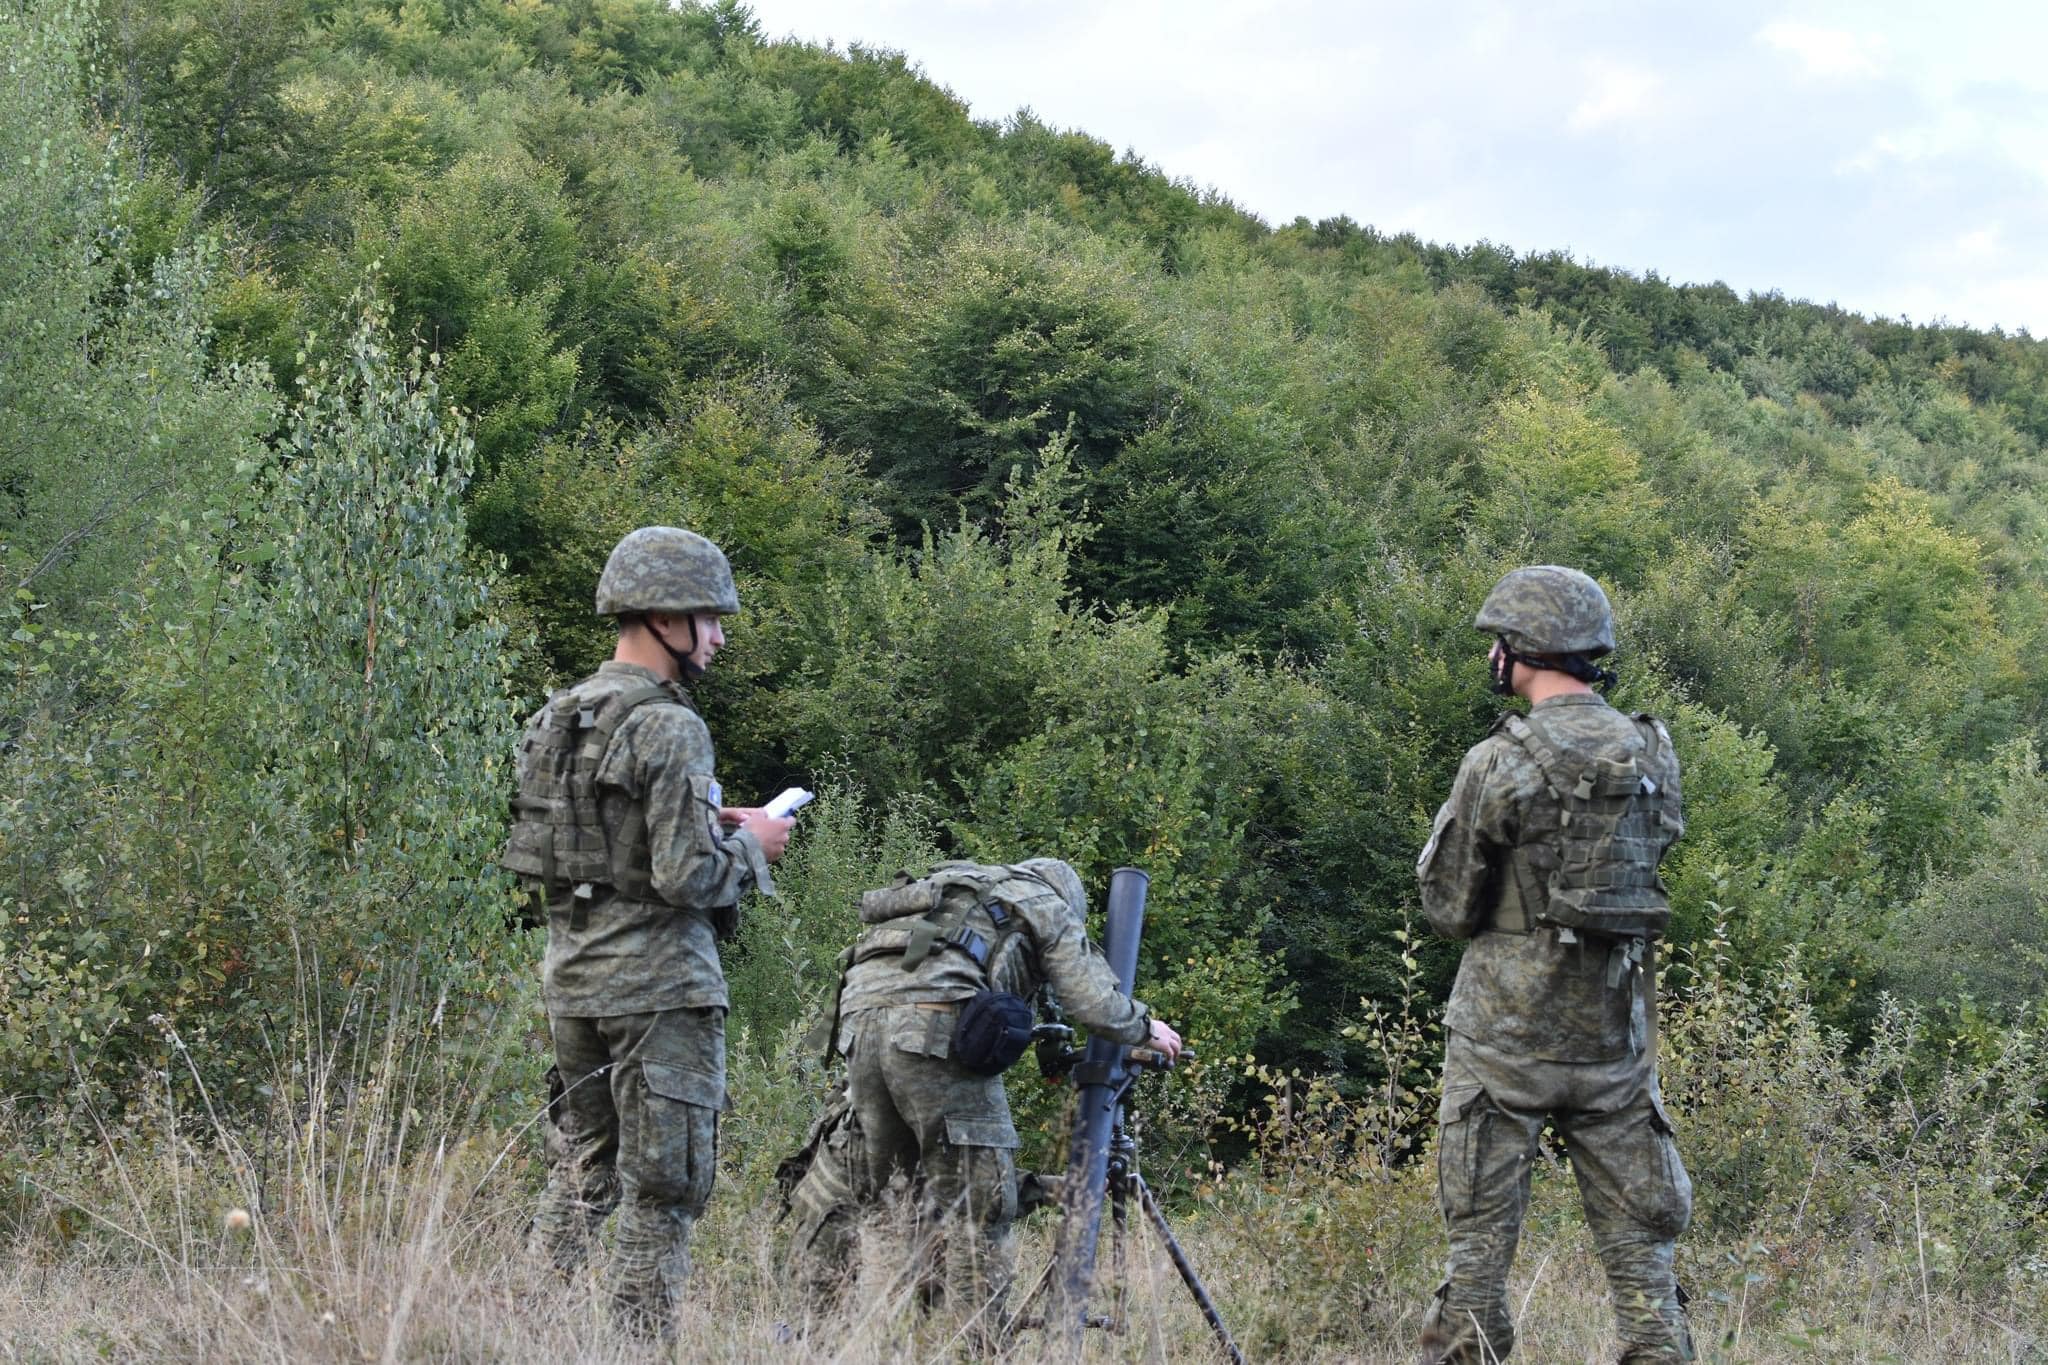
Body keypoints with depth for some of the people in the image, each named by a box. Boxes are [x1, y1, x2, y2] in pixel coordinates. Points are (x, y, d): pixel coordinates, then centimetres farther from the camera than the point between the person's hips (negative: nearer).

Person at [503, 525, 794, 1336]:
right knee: (661, 1185, 0)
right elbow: (685, 876, -21)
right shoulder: (668, 728, -16)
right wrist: (751, 846, -2)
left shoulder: (557, 718, 9)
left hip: (570, 978, 8)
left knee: (582, 1172, 17)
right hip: (658, 986, -8)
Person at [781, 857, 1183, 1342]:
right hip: (935, 1025, -6)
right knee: (974, 1199, -1)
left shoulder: (952, 883, 36)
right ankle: (976, 1344, -3)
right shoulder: (1050, 906, 19)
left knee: (843, 1180, 16)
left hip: (860, 1008, 6)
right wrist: (1146, 1028, 30)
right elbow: (1096, 1004, 11)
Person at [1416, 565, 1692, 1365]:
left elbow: (1448, 905, -6)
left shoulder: (1500, 766, -14)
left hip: (1506, 1036, -4)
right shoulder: (1653, 756, 3)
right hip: (1616, 1036, 4)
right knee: (1637, 1239, 10)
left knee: (1481, 1239, 3)